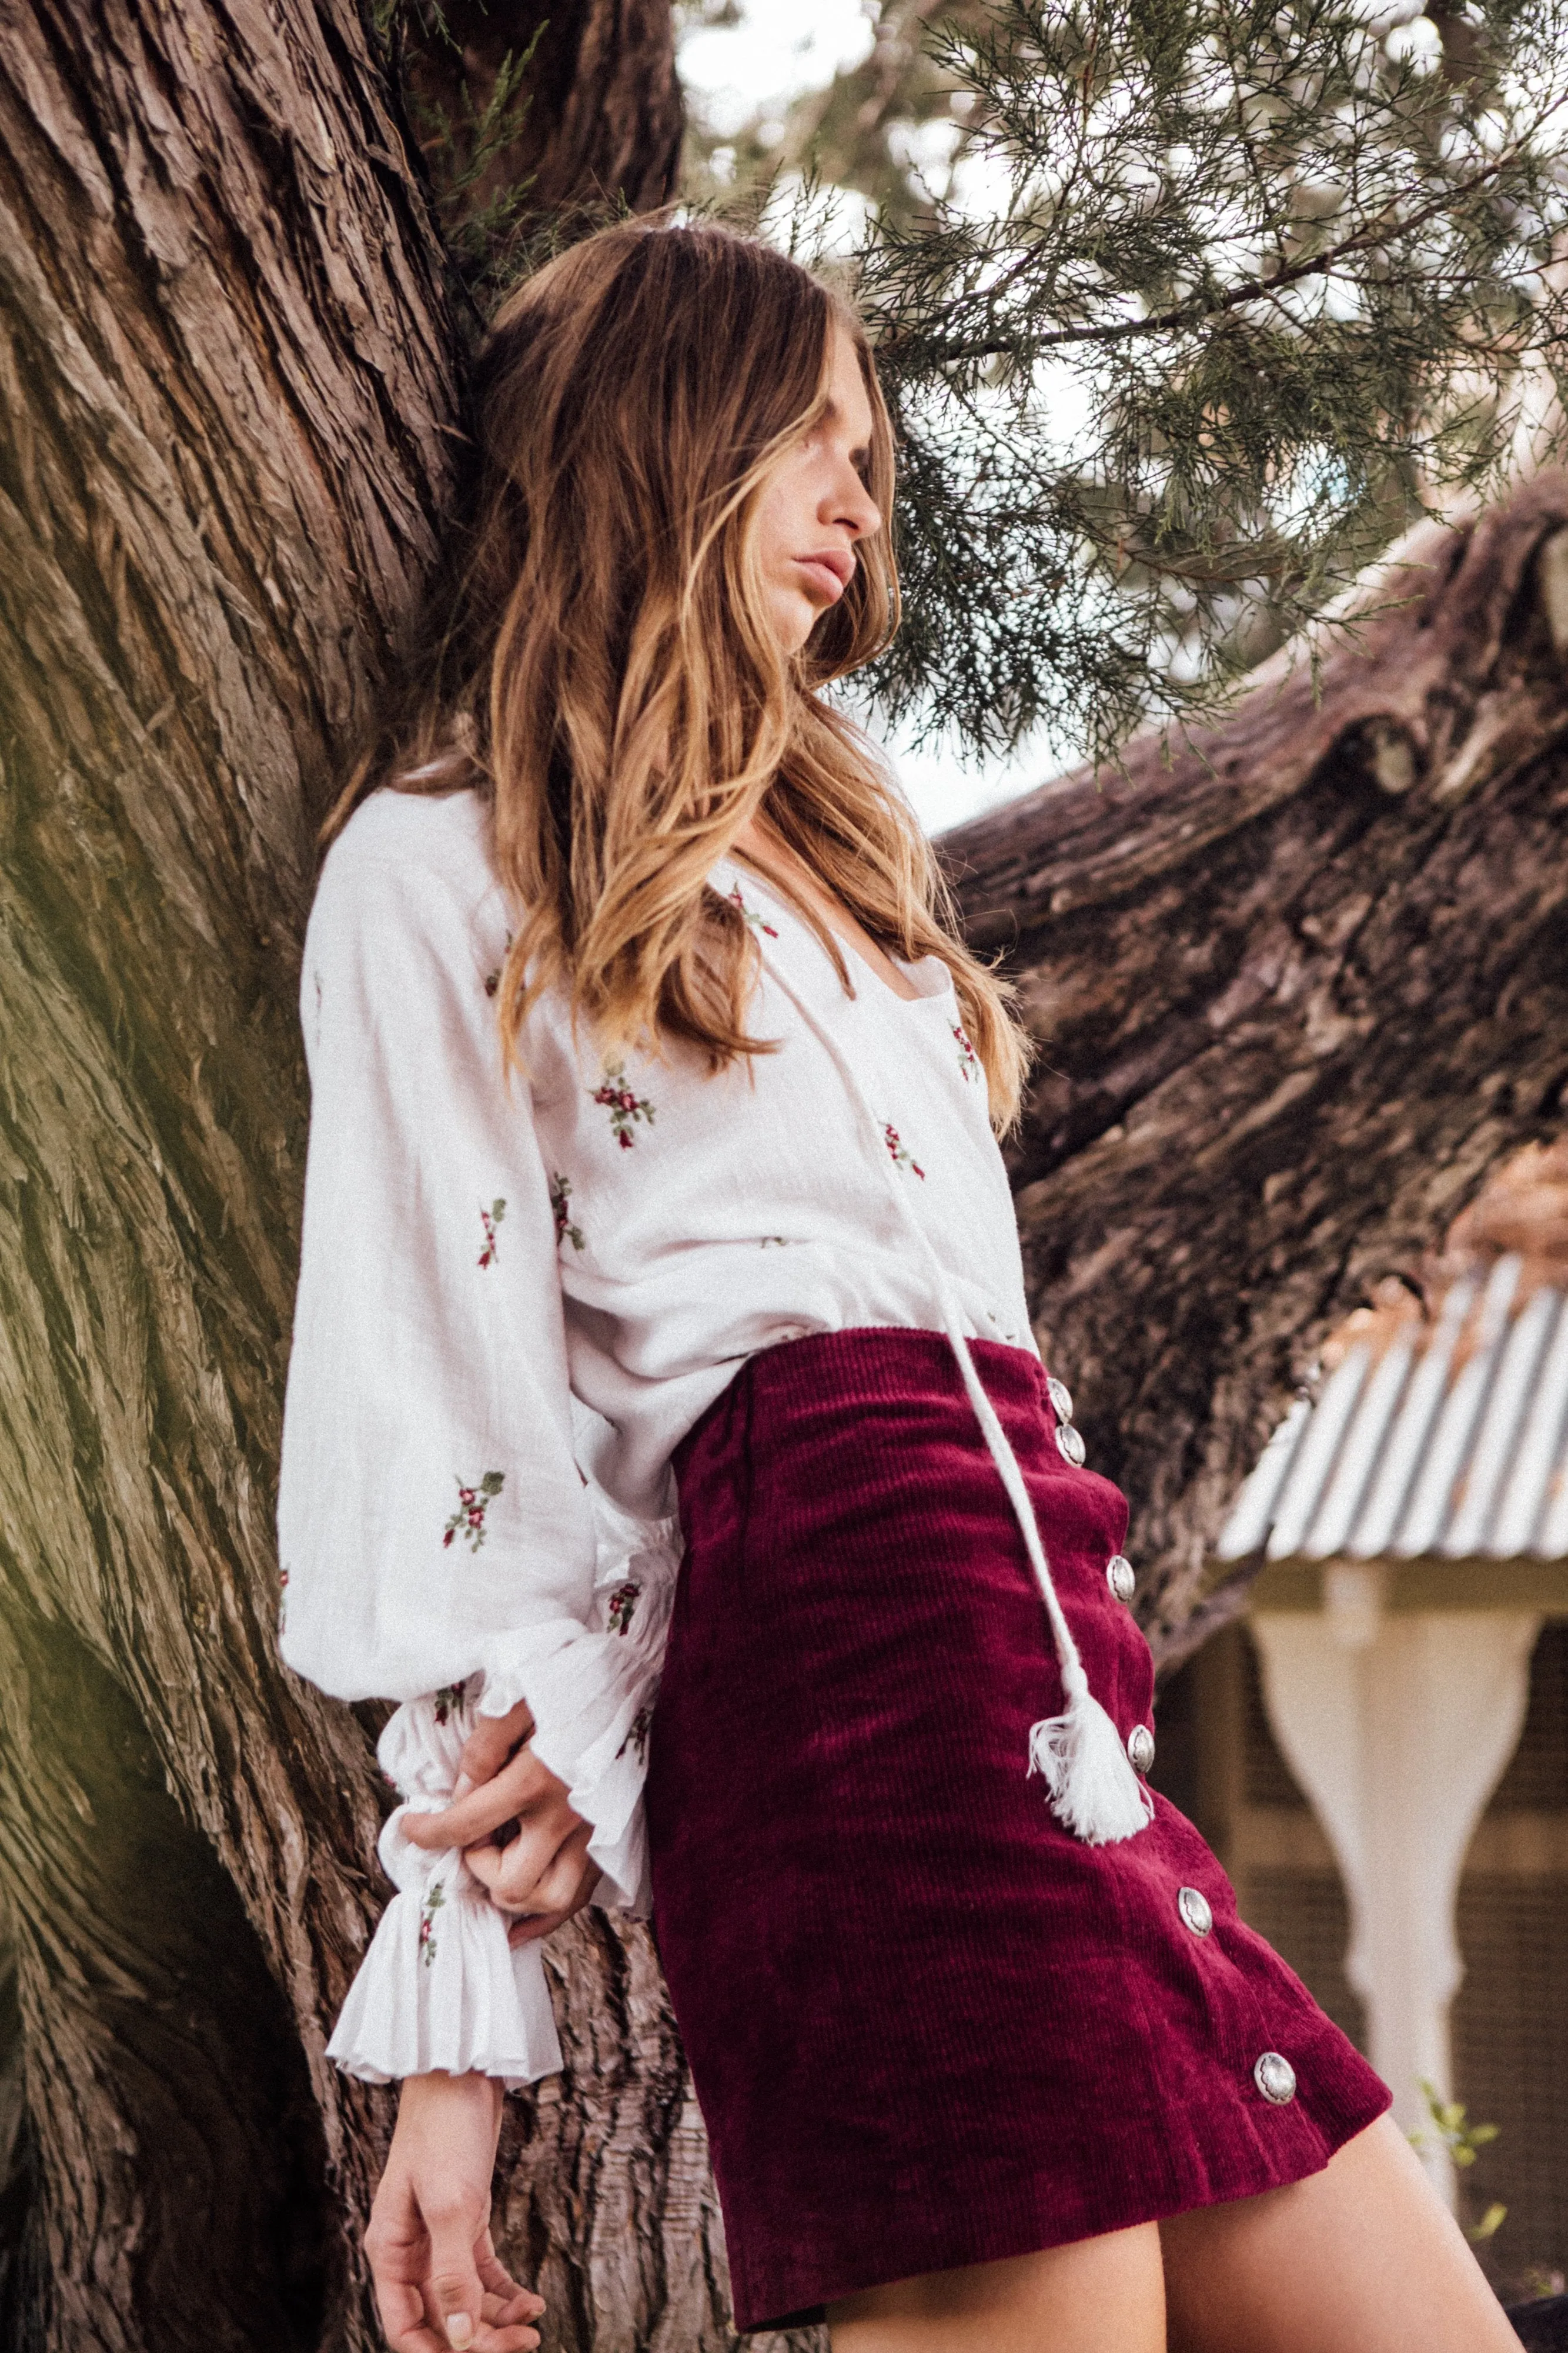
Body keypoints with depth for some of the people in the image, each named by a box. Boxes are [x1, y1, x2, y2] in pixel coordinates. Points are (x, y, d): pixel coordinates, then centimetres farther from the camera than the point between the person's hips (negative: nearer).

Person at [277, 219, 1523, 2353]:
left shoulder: (823, 839, 29)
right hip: (861, 1628, -8)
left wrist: (609, 1727, -5)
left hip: (1056, 1662, 8)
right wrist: (454, 2030, -11)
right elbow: (431, 1408, -3)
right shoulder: (445, 863, 6)